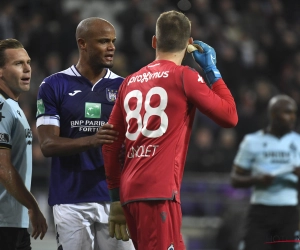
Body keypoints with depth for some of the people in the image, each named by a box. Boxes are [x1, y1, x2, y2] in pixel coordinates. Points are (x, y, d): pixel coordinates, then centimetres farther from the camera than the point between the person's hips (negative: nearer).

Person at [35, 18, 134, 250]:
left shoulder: (123, 87, 9)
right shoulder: (54, 86, 2)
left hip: (114, 196, 2)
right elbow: (48, 145, -6)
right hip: (71, 199, -2)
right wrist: (92, 140, -22)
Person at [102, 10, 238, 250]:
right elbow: (229, 116, 2)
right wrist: (212, 70, 13)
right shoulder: (184, 77, -2)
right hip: (158, 193, -7)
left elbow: (110, 144, 16)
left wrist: (116, 198, 23)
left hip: (130, 192, 7)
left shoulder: (130, 82, 15)